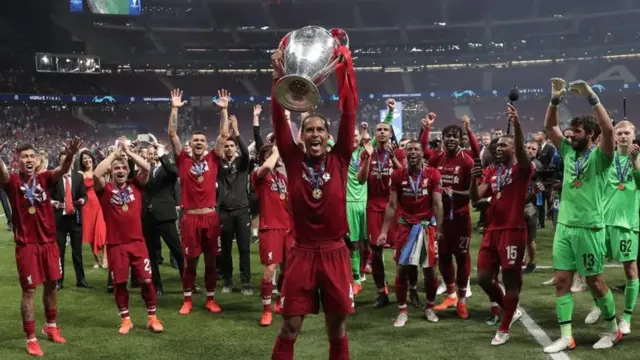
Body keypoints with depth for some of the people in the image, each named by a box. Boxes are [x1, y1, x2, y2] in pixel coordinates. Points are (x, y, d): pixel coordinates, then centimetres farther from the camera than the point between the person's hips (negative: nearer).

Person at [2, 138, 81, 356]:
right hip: (26, 244, -4)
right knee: (29, 290, 2)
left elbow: (63, 170, -19)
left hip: (49, 241, 4)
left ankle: (51, 326, 35)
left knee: (51, 284, 15)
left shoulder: (44, 178, 0)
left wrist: (70, 155, -42)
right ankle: (31, 338, 11)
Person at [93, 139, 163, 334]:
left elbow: (146, 168, -10)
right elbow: (96, 174, -21)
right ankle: (125, 320, 21)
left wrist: (127, 151, -6)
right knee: (119, 283, 7)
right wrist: (115, 153, -12)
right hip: (115, 244, -1)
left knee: (146, 280, 2)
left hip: (137, 242, 1)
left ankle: (152, 318, 15)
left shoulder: (136, 185, 4)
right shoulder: (105, 189, -1)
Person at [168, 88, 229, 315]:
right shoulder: (183, 160, 2)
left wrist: (224, 110, -1)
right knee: (190, 261, 6)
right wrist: (175, 109, -7)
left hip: (210, 216, 2)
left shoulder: (213, 159, 5)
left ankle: (210, 299, 21)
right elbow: (172, 134, -2)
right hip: (190, 217, -1)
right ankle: (187, 301, 18)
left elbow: (224, 135, 2)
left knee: (211, 261, 10)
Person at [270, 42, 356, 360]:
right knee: (290, 327, 4)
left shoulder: (339, 160, 0)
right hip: (302, 253, -1)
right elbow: (279, 119, -7)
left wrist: (345, 66, -11)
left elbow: (349, 112, -6)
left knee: (337, 329, 12)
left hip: (335, 253, 1)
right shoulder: (294, 161, 0)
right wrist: (279, 76, -16)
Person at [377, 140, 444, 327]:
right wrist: (384, 231, -5)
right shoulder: (397, 175, -1)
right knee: (402, 269, 0)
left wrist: (439, 229, -11)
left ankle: (430, 307, 25)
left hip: (426, 226, 0)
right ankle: (402, 311, 12)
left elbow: (437, 204, -4)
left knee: (430, 269, 5)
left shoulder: (433, 174, -4)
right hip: (405, 226, 1)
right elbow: (392, 205, 1)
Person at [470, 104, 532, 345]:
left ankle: (504, 329, 11)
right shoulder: (492, 173, 16)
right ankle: (510, 310, 31)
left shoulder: (522, 169, -2)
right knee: (483, 277, 9)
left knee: (511, 279, 0)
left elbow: (521, 149, -24)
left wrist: (516, 124, -40)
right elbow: (475, 198, 8)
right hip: (492, 230, 7)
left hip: (513, 231, -7)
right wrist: (474, 180, -12)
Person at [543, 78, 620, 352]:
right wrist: (555, 99, -5)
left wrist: (591, 97, -26)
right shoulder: (568, 152, 8)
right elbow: (549, 126, 8)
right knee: (561, 281, 2)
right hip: (564, 226, 5)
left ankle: (613, 329, 27)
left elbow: (608, 129, -25)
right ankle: (566, 337, 9)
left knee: (595, 281, 6)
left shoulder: (599, 156, -8)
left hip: (589, 228, -5)